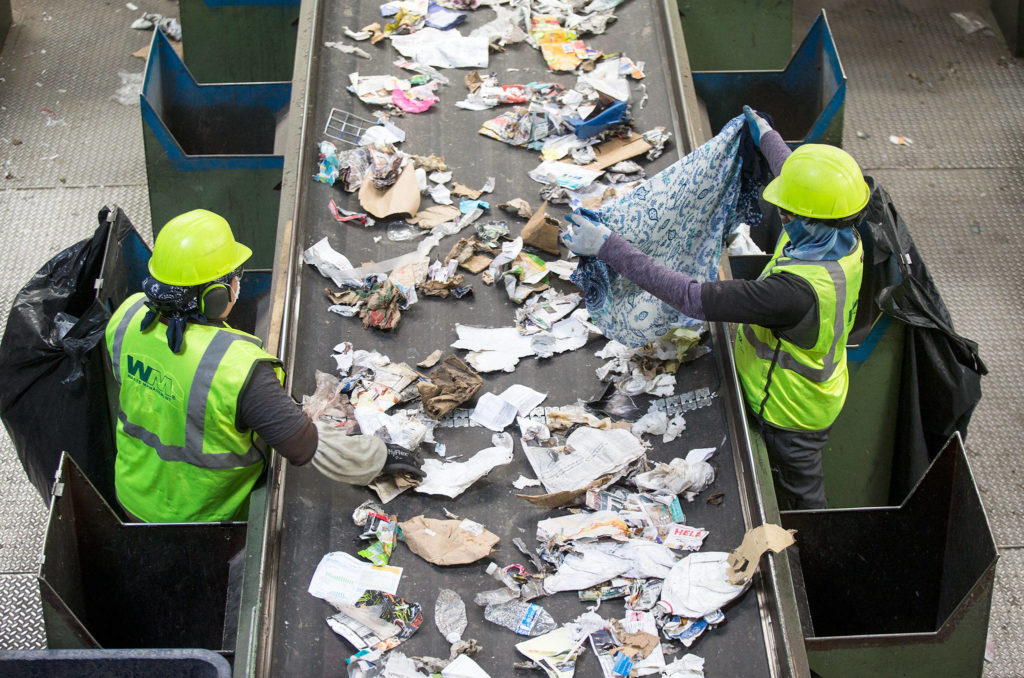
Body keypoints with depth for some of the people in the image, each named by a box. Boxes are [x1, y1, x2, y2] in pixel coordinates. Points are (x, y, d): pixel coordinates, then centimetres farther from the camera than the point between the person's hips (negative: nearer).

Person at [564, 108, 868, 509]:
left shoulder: (796, 290, -44)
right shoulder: (844, 240, -17)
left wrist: (609, 248, -38)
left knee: (800, 498, 19)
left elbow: (694, 299, -41)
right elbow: (801, 184, 8)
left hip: (791, 417, -8)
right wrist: (766, 138, 25)